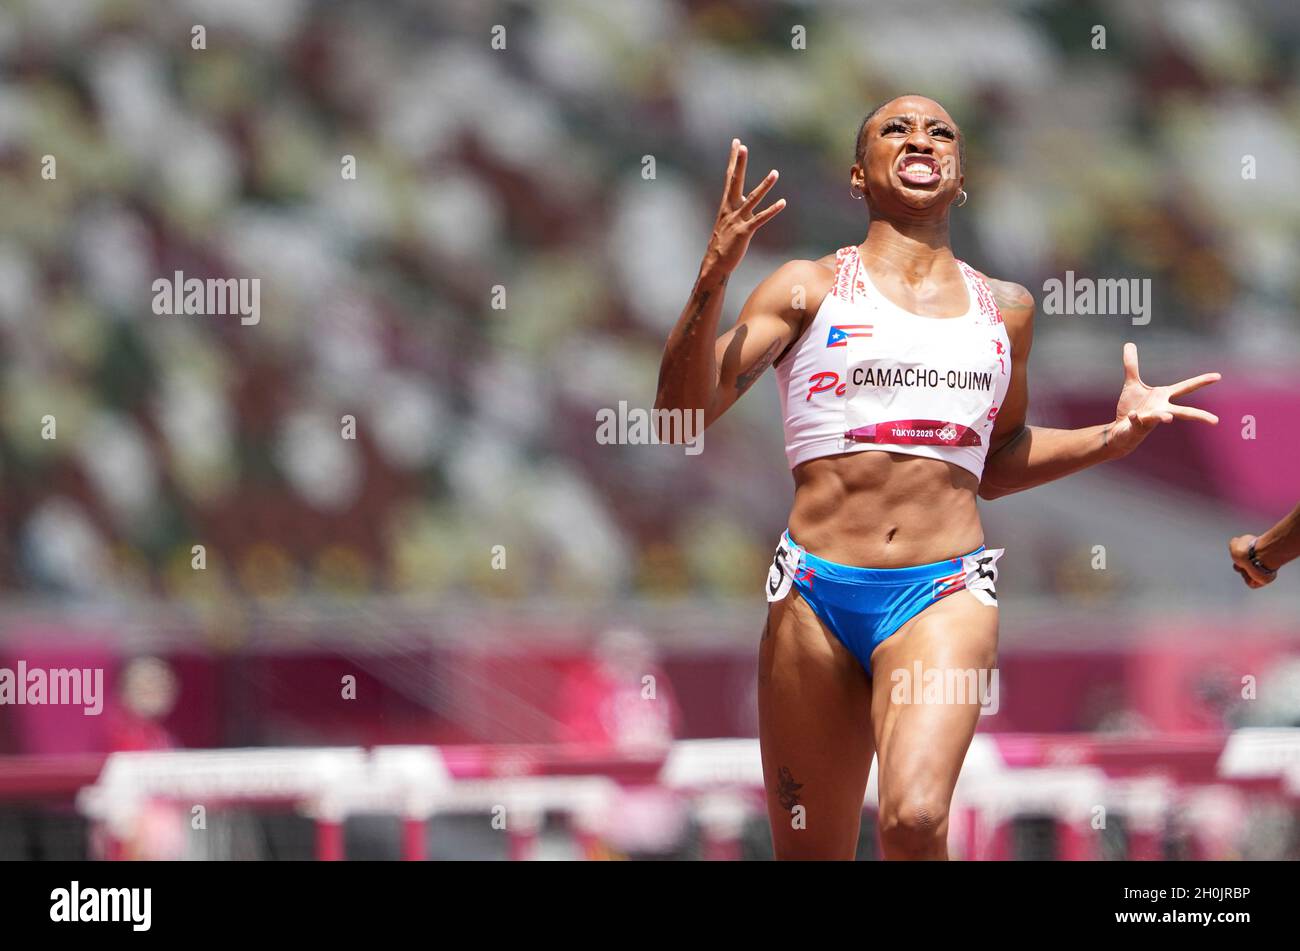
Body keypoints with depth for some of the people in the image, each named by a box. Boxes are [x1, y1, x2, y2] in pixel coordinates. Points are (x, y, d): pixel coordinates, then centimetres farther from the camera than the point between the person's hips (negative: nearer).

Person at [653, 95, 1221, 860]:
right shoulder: (810, 291, 7)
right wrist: (713, 279, -13)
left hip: (944, 594, 0)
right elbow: (680, 416, -2)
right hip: (816, 592, 0)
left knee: (916, 818, -26)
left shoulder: (1006, 309, 16)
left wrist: (1112, 437, 14)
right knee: (809, 852, 5)